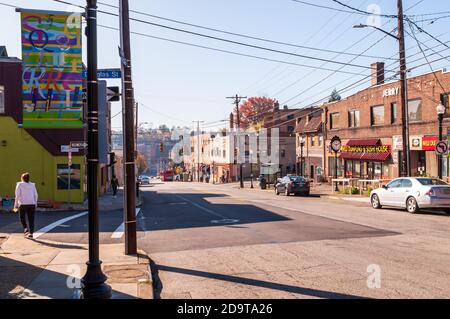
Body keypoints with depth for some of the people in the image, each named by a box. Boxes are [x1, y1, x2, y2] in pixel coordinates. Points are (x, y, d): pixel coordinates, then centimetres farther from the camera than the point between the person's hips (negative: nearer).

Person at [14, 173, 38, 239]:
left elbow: (17, 195, -5)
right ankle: (31, 233, 4)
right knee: (31, 219, 6)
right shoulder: (32, 185, 10)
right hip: (32, 204, 3)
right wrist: (35, 204, 20)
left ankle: (26, 229, -2)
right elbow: (35, 195, 9)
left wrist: (16, 205, -1)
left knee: (22, 217, 16)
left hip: (23, 204, -3)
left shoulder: (19, 184, 1)